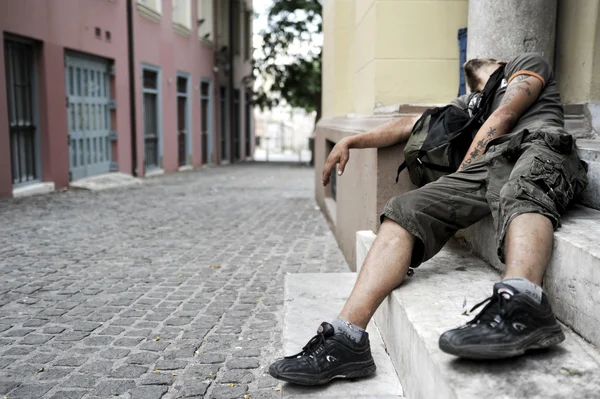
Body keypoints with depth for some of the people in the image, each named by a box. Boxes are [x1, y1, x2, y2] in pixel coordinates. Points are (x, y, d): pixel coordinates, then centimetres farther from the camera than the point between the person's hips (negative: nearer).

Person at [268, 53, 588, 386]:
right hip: (483, 165, 4)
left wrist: (463, 171, 5)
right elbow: (412, 124, 39)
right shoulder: (470, 102, 44)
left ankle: (521, 304, -70)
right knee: (403, 212, -20)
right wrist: (351, 141, 33)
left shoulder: (528, 62, 29)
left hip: (539, 146, -4)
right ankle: (346, 337, -34)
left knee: (519, 195, -40)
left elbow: (502, 119, 11)